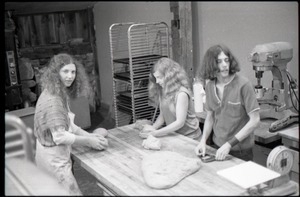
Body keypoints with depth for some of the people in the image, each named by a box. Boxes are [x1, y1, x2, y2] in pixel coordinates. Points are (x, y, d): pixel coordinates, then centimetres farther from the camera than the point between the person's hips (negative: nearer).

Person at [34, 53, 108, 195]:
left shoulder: (61, 94, 6)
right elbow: (59, 136, -26)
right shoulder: (52, 99, -24)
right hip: (54, 160, -10)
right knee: (73, 193, -1)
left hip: (58, 156, 10)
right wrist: (88, 141, -17)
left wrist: (88, 135, 0)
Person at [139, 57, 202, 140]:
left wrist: (155, 133, -22)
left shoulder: (181, 93, -16)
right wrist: (153, 128, -13)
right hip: (173, 135, 6)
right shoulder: (163, 91, 3)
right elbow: (162, 115, 5)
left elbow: (180, 122, -20)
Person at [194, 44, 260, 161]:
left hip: (240, 151, -4)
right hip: (217, 147, 4)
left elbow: (254, 120, -16)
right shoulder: (209, 86, -1)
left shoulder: (243, 84, -16)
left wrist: (230, 144, -19)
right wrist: (203, 140, -5)